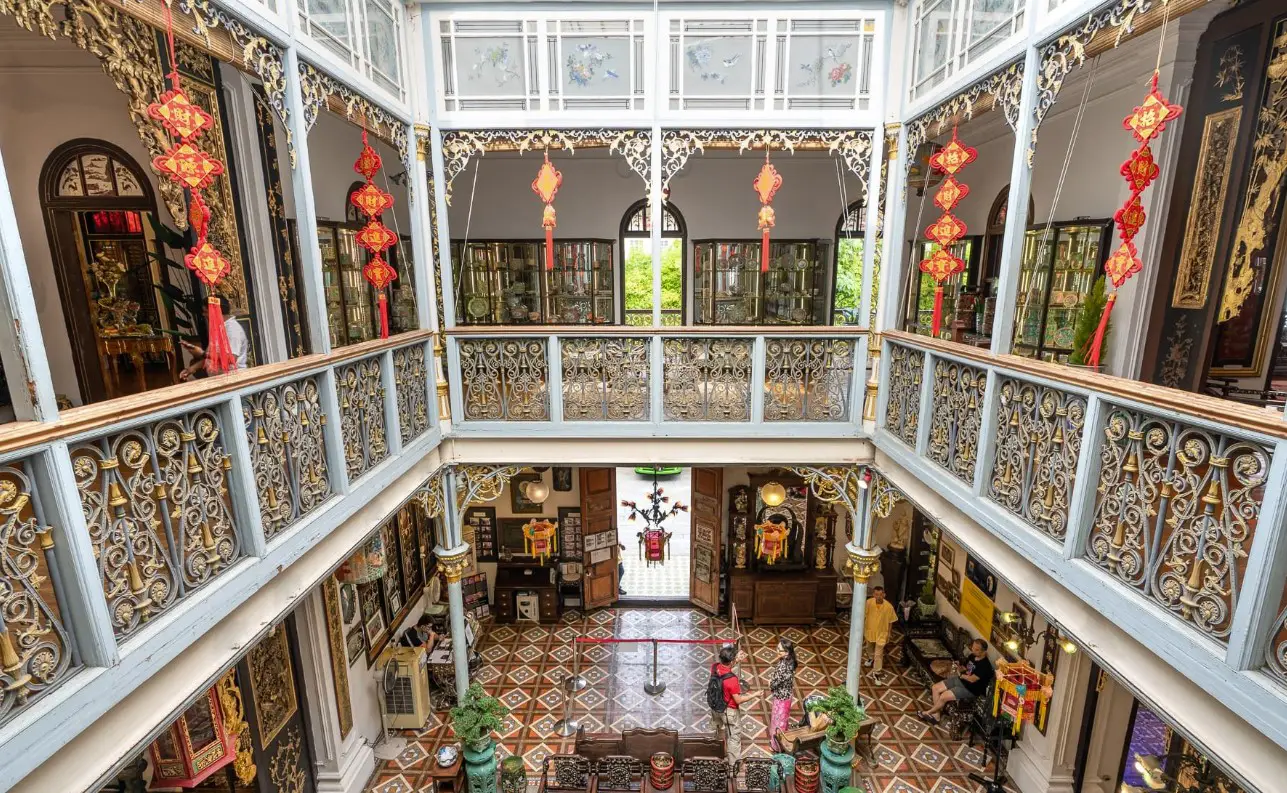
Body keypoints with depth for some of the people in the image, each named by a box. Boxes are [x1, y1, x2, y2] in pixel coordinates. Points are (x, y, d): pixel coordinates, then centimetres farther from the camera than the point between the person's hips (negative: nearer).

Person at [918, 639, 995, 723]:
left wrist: (962, 675, -5)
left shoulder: (985, 666, -25)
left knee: (943, 697, -20)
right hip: (959, 680, 9)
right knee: (935, 688, -1)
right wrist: (960, 668, -6)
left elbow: (972, 679, -24)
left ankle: (929, 712, 6)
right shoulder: (972, 656, 2)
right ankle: (936, 715, 7)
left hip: (970, 689, -9)